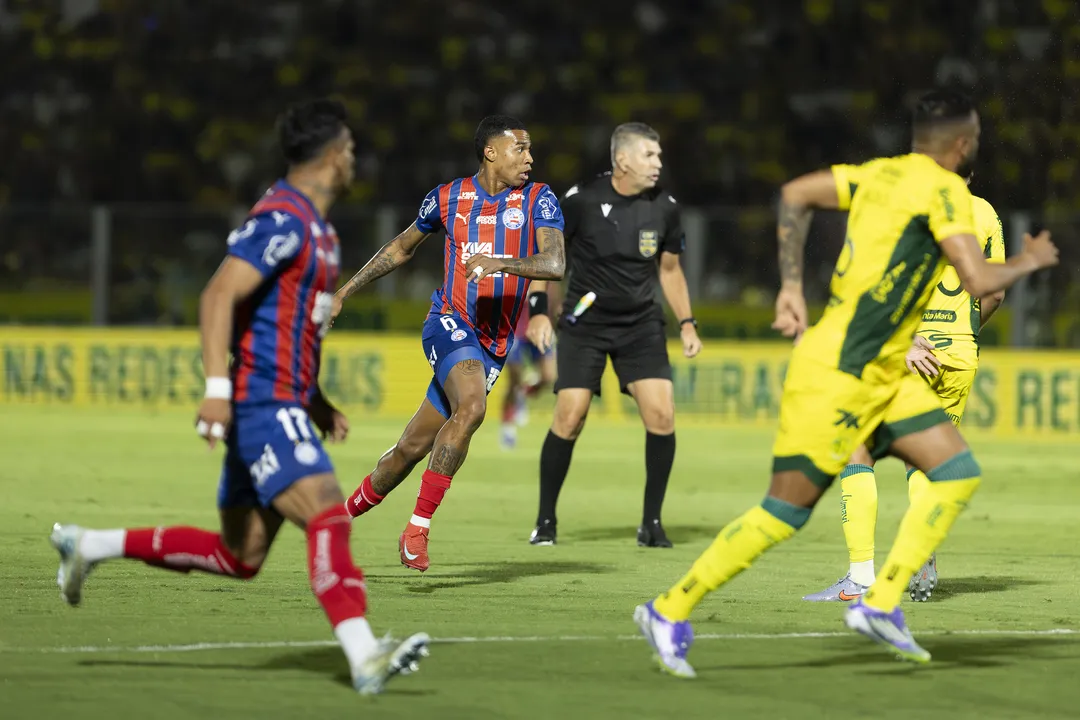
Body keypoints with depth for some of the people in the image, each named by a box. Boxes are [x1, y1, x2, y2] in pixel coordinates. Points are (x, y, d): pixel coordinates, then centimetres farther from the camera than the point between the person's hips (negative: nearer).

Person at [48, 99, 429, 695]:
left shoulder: (315, 227, 19)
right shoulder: (281, 218, -13)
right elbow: (218, 297, -21)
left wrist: (316, 403, 26)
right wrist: (217, 388, -30)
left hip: (284, 404, 10)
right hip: (262, 404, -10)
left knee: (238, 557, 12)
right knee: (328, 516, -23)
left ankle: (89, 546, 23)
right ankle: (364, 658, -34)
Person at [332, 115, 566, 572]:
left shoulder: (538, 200, -1)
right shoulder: (448, 198, 3)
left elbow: (554, 264, -15)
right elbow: (402, 247, 20)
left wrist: (500, 263, -31)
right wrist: (345, 291, 23)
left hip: (494, 345, 2)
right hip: (450, 324, -2)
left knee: (413, 448, 5)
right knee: (472, 405, -30)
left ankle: (346, 512, 25)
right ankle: (417, 529, -22)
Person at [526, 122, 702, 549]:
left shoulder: (664, 208, -2)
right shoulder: (581, 200, -12)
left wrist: (687, 323, 7)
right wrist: (538, 310, -8)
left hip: (641, 325, 3)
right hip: (584, 324, -3)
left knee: (661, 414, -12)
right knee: (569, 418, -11)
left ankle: (651, 522, 1)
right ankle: (546, 520, 7)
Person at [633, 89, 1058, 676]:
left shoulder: (883, 173, 10)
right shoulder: (943, 189, -14)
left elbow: (795, 195, 15)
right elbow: (979, 281, -21)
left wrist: (791, 285, 15)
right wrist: (1027, 261, -1)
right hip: (837, 374, -9)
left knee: (958, 473, 2)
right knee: (787, 511, -4)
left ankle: (880, 603, 1)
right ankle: (670, 611, 6)